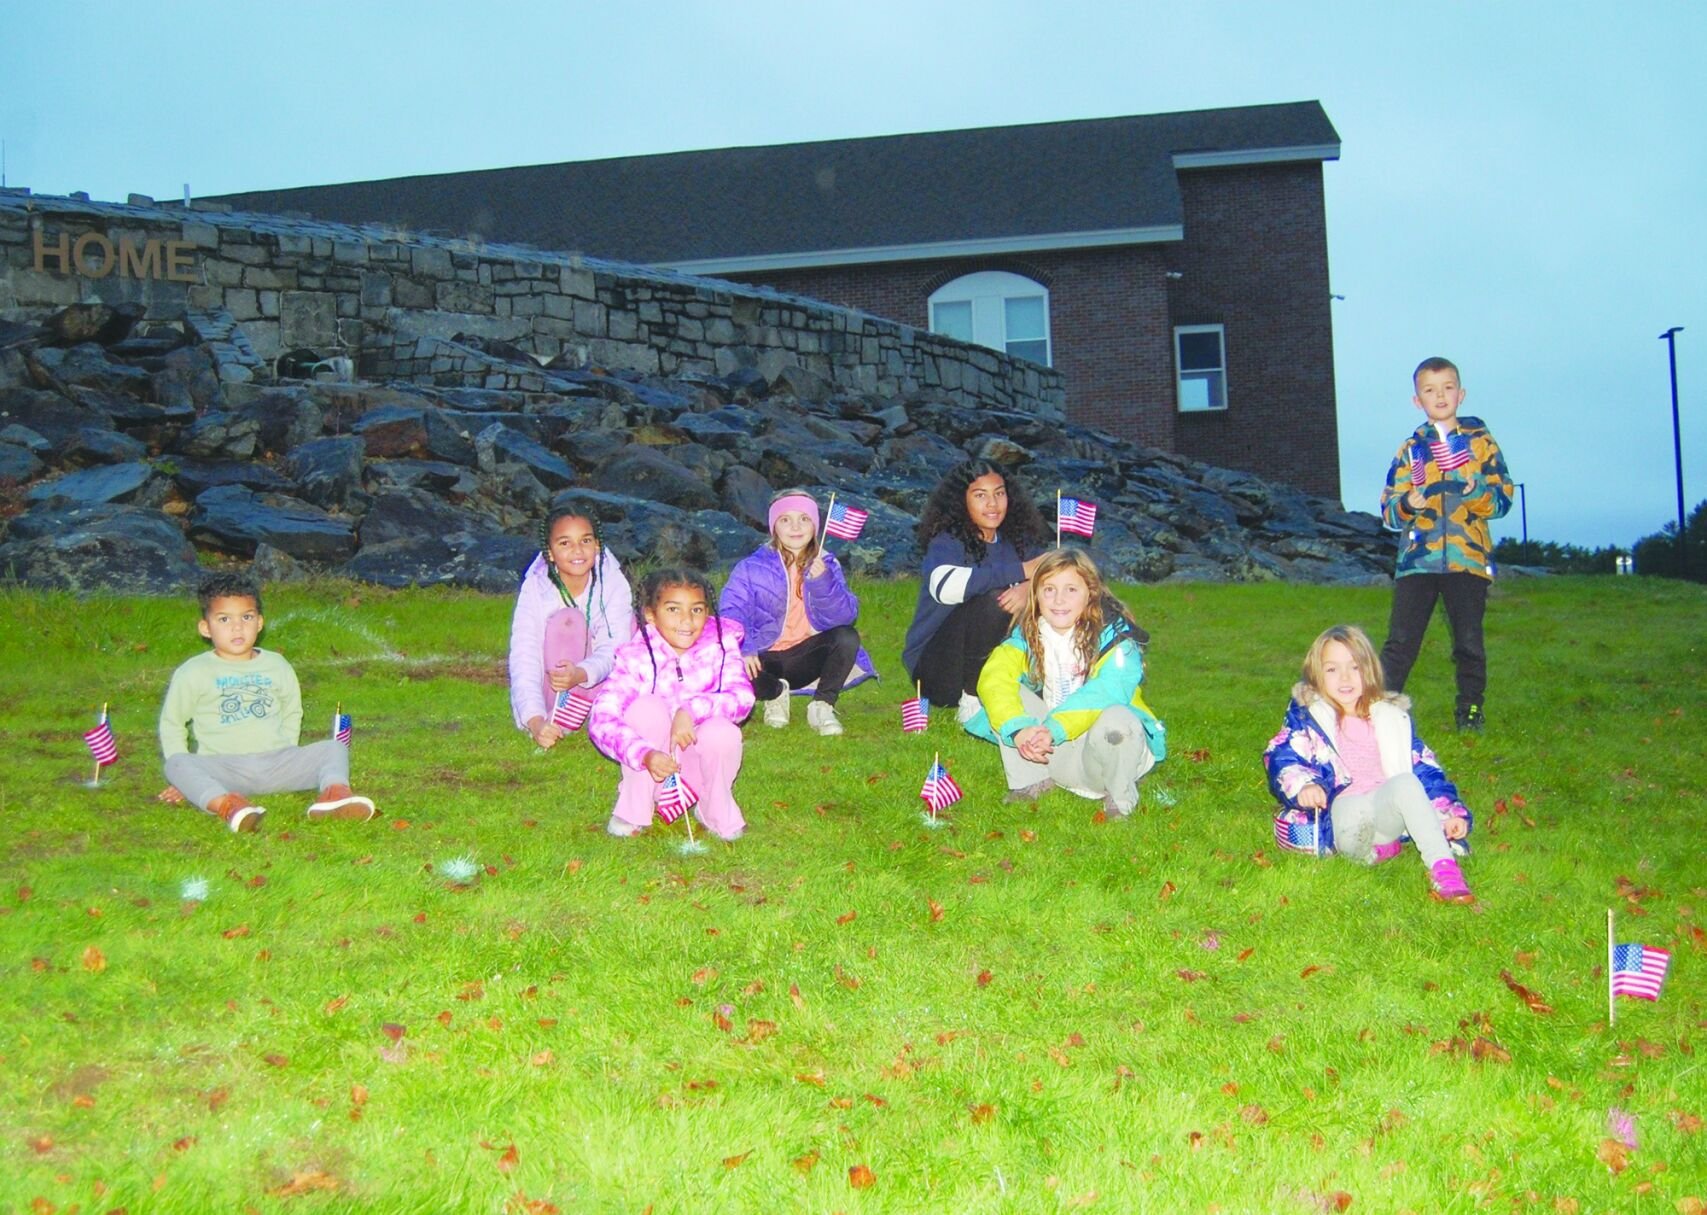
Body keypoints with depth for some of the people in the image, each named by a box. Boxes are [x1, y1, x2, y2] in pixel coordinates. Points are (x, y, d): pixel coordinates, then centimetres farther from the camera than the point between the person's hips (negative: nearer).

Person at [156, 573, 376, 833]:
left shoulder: (277, 666, 15)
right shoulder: (193, 673, 6)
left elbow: (292, 714, 27)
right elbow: (171, 724, 13)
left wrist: (286, 753, 13)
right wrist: (185, 778, 5)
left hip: (277, 762, 3)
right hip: (224, 768, -3)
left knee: (334, 748, -18)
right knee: (179, 764, -32)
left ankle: (334, 793, -49)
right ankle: (225, 804, -61)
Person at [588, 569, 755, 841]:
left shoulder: (720, 644, -10)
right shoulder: (636, 656, -16)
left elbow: (743, 697, -23)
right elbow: (600, 719, -27)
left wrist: (691, 711, -39)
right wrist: (645, 755, -44)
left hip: (700, 765, 1)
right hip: (653, 767, 0)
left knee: (722, 732, -32)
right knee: (646, 706, -28)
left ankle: (716, 809, 0)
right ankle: (632, 812, -10)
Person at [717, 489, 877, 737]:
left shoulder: (826, 565, 2)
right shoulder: (752, 568, -4)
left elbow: (846, 615, -12)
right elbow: (730, 611, -16)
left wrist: (822, 581, -29)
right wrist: (742, 649, -34)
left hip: (806, 656, 1)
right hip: (765, 659, -1)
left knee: (848, 637, -26)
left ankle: (822, 706, -9)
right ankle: (776, 692, 2)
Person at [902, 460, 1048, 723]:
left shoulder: (1016, 543, 6)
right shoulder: (946, 542, -12)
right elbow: (945, 586, -34)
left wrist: (1029, 589, -30)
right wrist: (1021, 571, -31)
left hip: (986, 661, 6)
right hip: (934, 669, -6)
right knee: (994, 598, -28)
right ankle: (969, 700, -17)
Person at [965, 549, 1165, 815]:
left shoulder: (1113, 634, -12)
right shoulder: (1027, 635, -1)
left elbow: (1106, 692, -29)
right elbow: (993, 678, -19)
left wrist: (1054, 729, -42)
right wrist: (1019, 729, -38)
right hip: (1056, 755, 4)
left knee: (1116, 721, -37)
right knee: (1009, 694, -14)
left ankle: (1120, 795, -7)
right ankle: (1031, 782, -4)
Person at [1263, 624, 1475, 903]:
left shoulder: (1392, 718, 19)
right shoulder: (1308, 716, 10)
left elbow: (1423, 766, 17)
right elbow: (1282, 757, -3)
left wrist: (1451, 812, 3)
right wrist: (1303, 786, -26)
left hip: (1388, 815, 4)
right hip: (1340, 815, -4)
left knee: (1405, 782, -32)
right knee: (1355, 812, -40)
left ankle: (1442, 866, -35)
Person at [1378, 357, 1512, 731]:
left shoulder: (1480, 440, 9)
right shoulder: (1410, 449, 12)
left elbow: (1503, 499, 4)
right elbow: (1388, 509, 10)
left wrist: (1478, 491, -16)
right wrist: (1406, 504, -13)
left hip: (1468, 557, -1)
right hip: (1418, 557, 1)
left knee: (1469, 641, 2)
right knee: (1400, 642, -3)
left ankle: (1471, 708, 17)